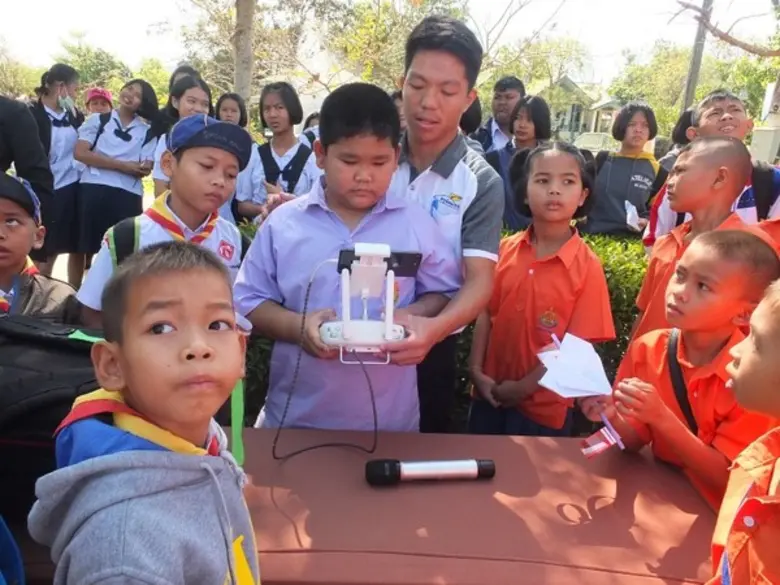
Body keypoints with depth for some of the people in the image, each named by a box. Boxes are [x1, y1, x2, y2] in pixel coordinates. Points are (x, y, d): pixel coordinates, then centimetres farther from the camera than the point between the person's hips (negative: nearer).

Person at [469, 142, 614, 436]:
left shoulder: (587, 266, -13)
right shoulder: (506, 249, -3)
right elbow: (485, 313, 1)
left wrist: (522, 388, -14)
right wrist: (476, 371, -8)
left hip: (543, 408, -3)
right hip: (490, 397, 4)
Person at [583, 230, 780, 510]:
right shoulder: (646, 349, -7)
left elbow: (728, 479, -15)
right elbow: (634, 441, 0)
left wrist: (661, 417, -26)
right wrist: (612, 414, -20)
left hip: (714, 513, -2)